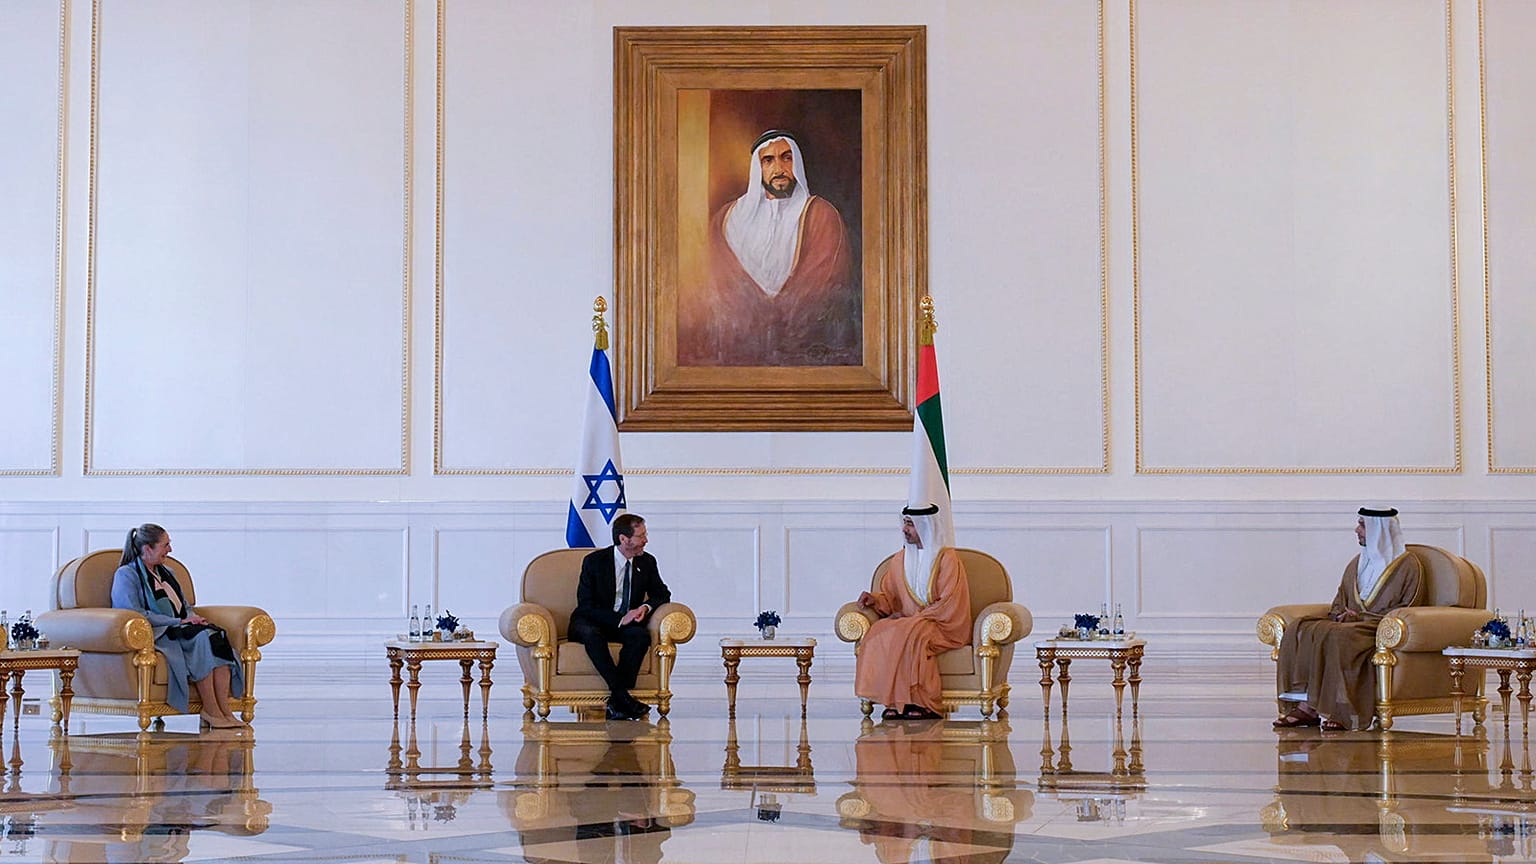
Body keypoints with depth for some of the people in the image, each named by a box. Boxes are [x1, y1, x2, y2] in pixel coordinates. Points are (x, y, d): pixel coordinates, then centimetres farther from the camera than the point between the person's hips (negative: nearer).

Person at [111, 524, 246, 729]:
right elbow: (134, 615, -11)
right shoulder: (127, 575, 1)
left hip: (180, 629, 7)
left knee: (216, 635, -26)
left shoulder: (166, 573, 26)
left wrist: (192, 617, 1)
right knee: (203, 638, -33)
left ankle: (224, 710, -37)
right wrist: (178, 621, -14)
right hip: (155, 635, -7)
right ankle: (210, 711, -31)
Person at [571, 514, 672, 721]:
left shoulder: (647, 562, 3)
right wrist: (620, 619, -26)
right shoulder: (594, 561, -10)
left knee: (641, 635, -32)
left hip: (627, 622, 3)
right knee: (592, 635, -39)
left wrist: (646, 607, -13)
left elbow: (662, 594, 12)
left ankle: (616, 703, -36)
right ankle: (622, 696, -45)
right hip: (591, 622, -3)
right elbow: (586, 606, -13)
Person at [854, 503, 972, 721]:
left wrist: (912, 617, -16)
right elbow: (889, 596, 18)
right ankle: (895, 702, -29)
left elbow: (948, 605, -11)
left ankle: (923, 704, -32)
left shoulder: (946, 557, -4)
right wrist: (874, 600, -5)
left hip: (943, 627, -5)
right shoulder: (901, 559, 14)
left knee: (910, 635, -37)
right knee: (879, 633, -27)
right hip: (907, 623, 5)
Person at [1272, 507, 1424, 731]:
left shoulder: (1408, 566, 1)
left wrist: (1361, 617, -13)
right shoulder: (1357, 563, 22)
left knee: (1338, 637, -37)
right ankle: (1306, 706, -29)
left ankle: (1343, 712, -35)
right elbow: (1339, 602, 24)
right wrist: (1341, 614, -1)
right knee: (1300, 630, -20)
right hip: (1350, 622, 7)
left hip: (1380, 628, -7)